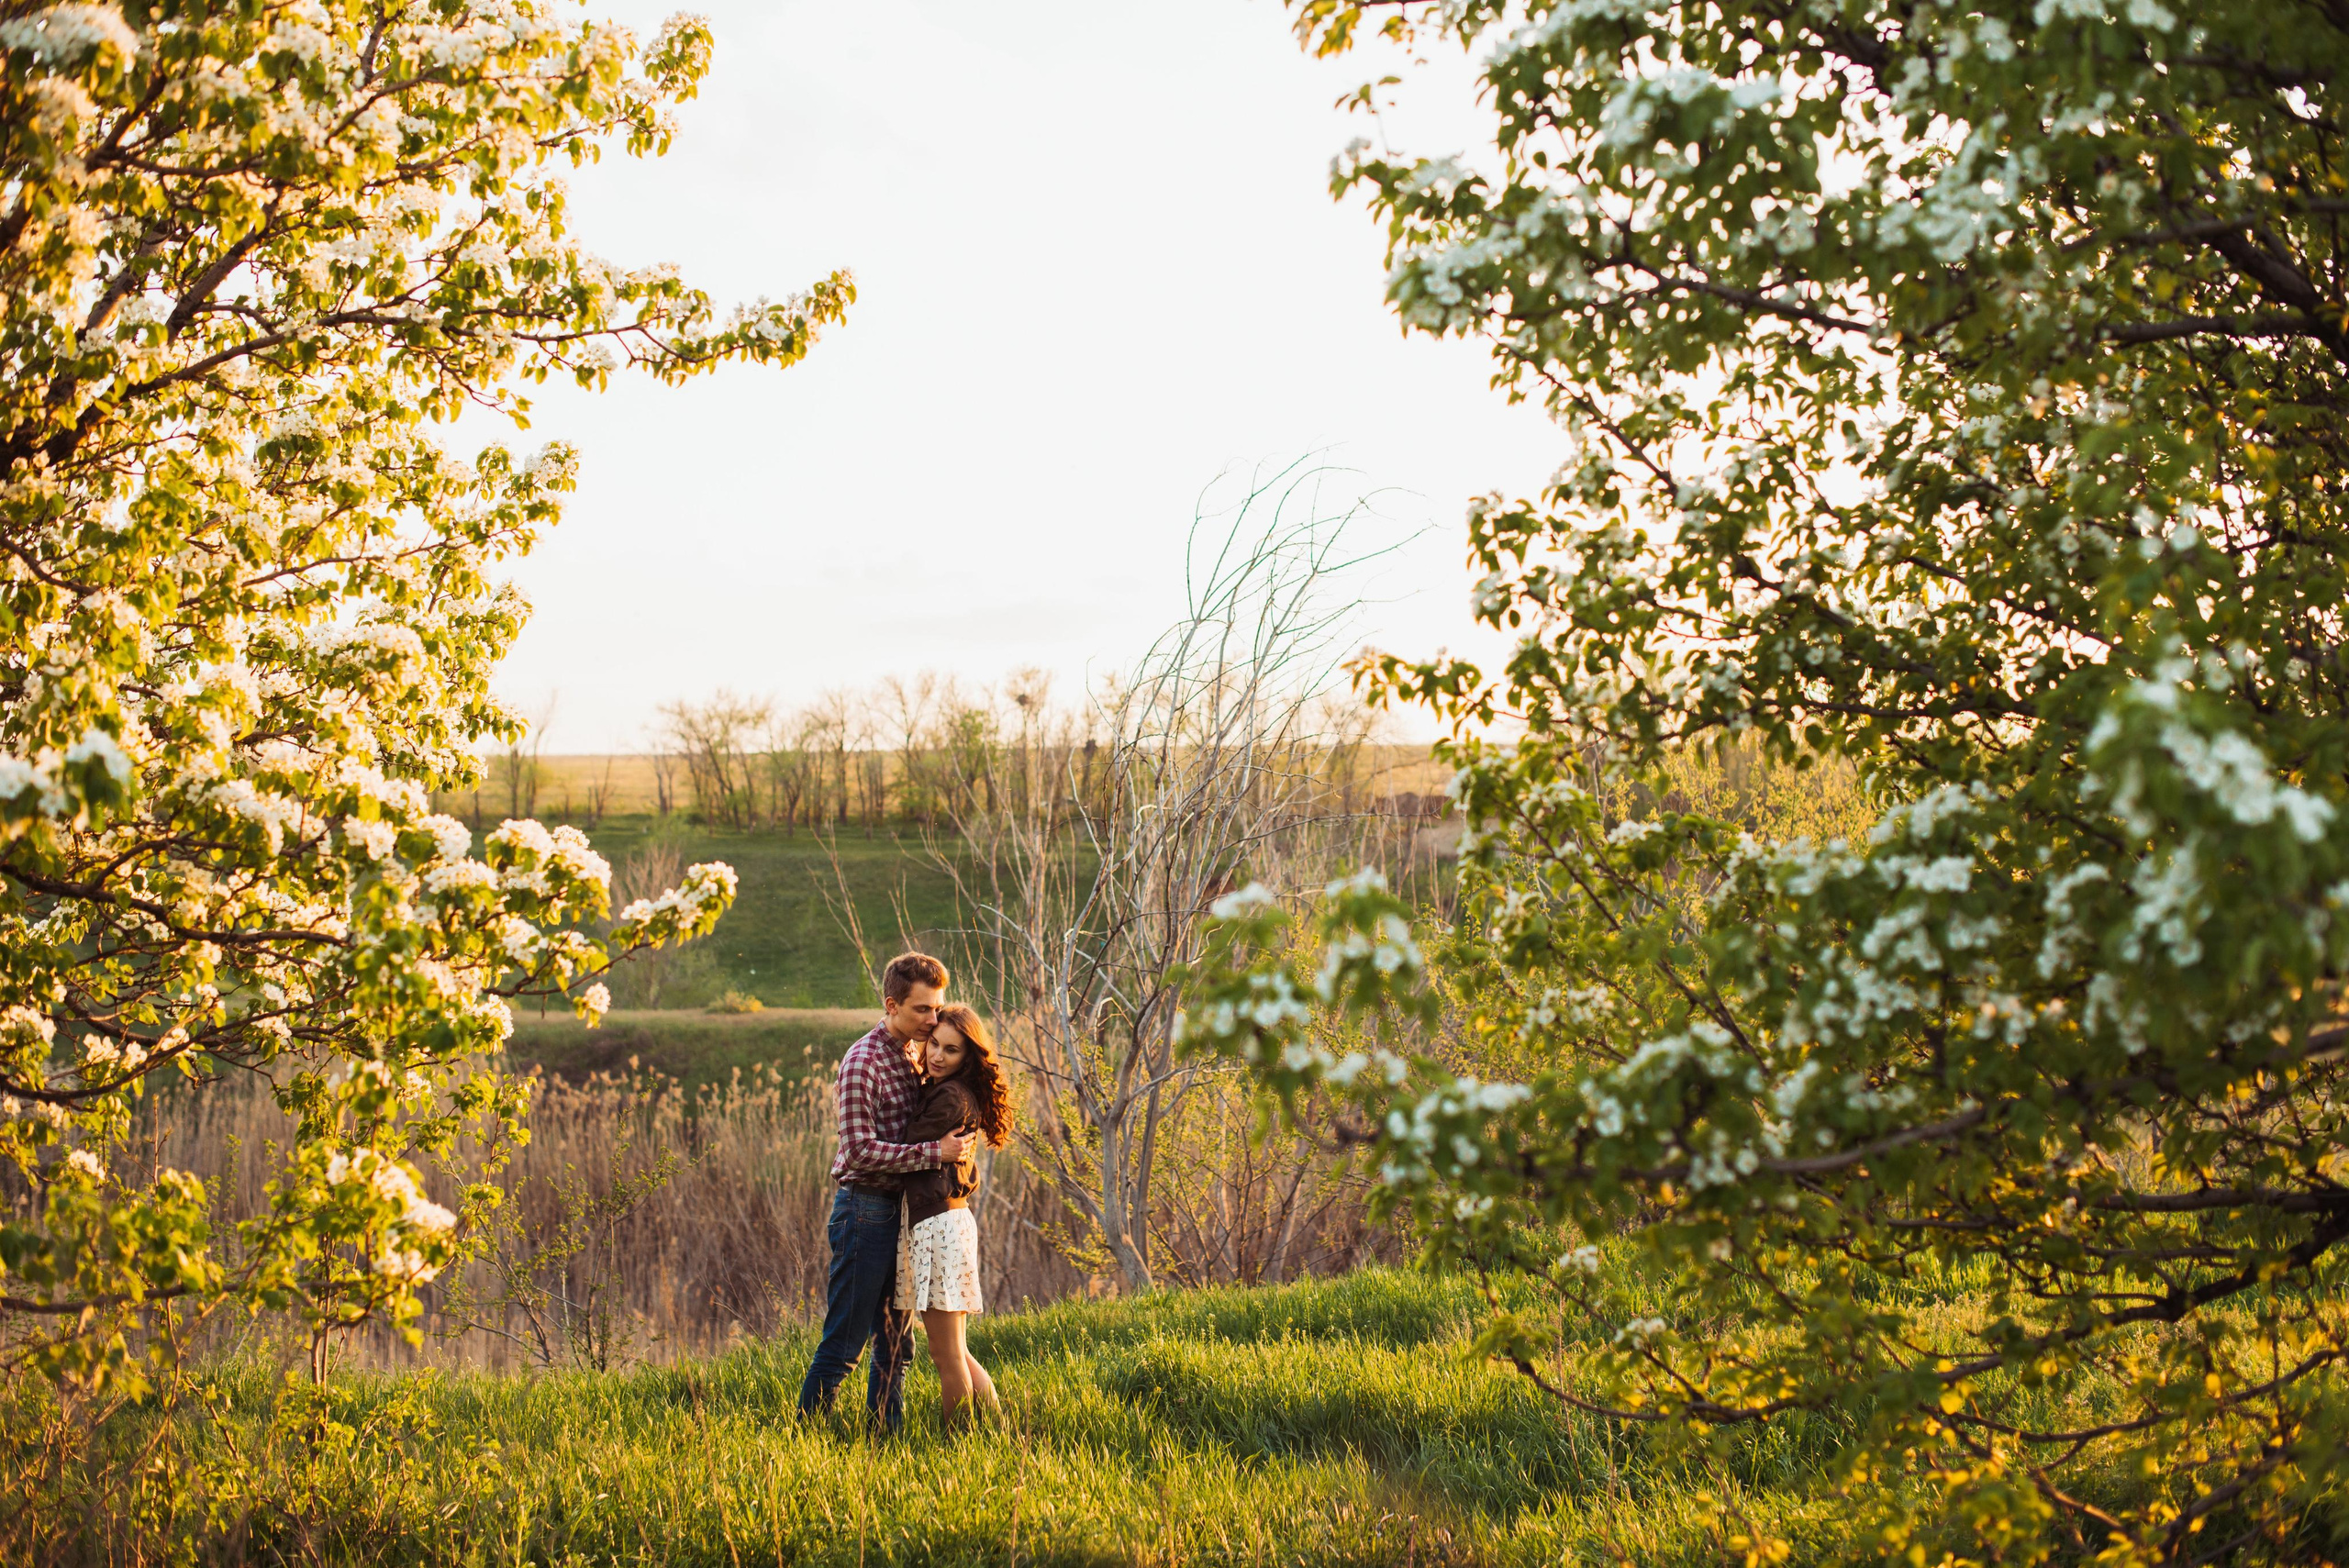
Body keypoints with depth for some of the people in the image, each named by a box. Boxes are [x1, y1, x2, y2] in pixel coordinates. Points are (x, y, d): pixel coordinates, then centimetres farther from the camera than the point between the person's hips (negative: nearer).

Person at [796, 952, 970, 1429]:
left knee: (895, 1343, 13)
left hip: (902, 1210, 8)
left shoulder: (915, 1054, 11)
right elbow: (860, 1151, -22)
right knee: (844, 1344, -6)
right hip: (865, 1209, -8)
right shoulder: (863, 1063, -15)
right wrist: (934, 1152, -22)